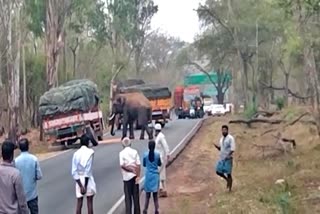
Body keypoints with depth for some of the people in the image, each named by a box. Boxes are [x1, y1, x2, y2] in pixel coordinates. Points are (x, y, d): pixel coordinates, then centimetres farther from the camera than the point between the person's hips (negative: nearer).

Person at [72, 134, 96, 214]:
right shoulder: (90, 152, -8)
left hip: (79, 180, 3)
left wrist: (81, 186, -6)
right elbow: (88, 169, -15)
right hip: (88, 180, -3)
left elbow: (74, 172, -5)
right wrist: (85, 186, -14)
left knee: (79, 204, 6)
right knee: (89, 203, 6)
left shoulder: (76, 153, 2)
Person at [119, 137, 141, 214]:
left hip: (127, 176, -2)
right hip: (134, 176, 2)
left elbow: (122, 165, -17)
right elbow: (138, 164, -7)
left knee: (128, 196, 5)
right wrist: (138, 175, -7)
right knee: (136, 195, 11)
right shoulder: (135, 152, -1)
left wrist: (130, 169, -8)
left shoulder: (122, 153, -6)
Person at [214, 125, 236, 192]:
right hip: (221, 158, 7)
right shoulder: (221, 138, 13)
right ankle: (227, 179, 26)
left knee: (228, 173, -2)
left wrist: (228, 155, -25)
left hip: (228, 158, -7)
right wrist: (217, 146, -2)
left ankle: (230, 189, 9)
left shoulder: (230, 138, -10)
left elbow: (232, 149, -17)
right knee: (218, 171, 3)